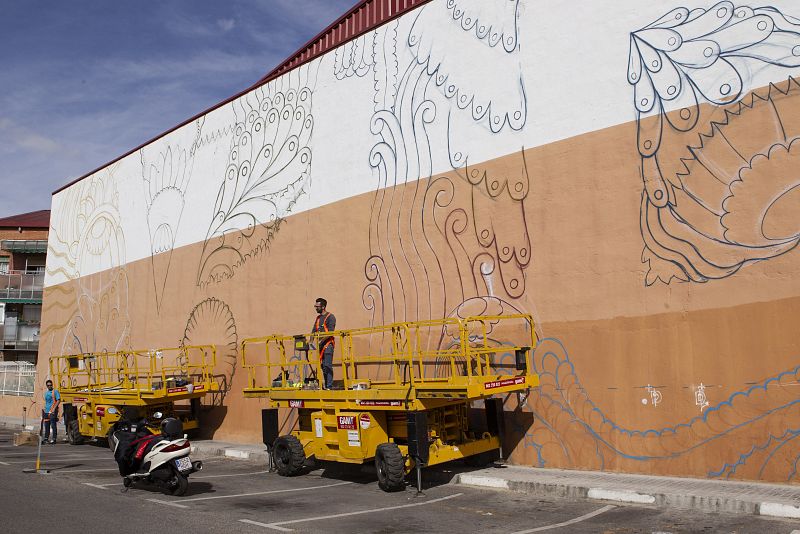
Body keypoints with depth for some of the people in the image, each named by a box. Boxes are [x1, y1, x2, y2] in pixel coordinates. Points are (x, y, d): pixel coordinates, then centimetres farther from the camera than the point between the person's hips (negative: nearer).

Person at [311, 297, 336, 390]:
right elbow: (314, 331, 16)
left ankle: (329, 386, -12)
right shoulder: (318, 318, 19)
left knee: (327, 366, -11)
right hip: (320, 345, 7)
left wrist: (321, 341, -21)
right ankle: (325, 385, 13)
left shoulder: (330, 317, -5)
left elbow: (330, 332, -14)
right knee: (323, 366, 8)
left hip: (328, 344, -7)